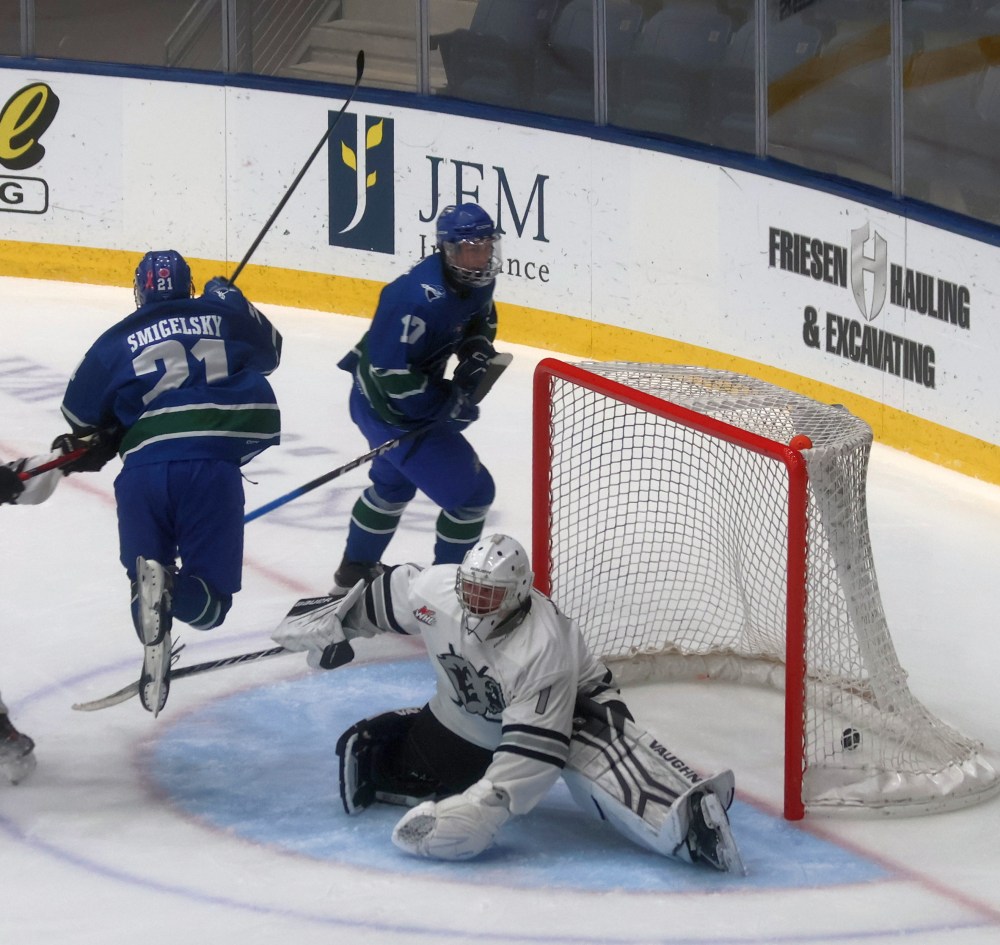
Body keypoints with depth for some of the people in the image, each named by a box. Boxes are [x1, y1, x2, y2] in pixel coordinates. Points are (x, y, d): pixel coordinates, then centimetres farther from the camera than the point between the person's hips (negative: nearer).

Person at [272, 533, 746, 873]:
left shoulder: (542, 647, -39)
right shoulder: (434, 589, -25)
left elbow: (534, 749, -41)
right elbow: (384, 593, -1)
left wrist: (482, 808, -48)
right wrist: (333, 628, 10)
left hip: (565, 704, -7)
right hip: (470, 716, 7)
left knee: (596, 754, -35)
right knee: (408, 767, -5)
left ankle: (687, 812, -49)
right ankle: (369, 749, 22)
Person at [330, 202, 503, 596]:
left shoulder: (477, 281, -6)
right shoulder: (421, 298, -34)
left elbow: (481, 320, 15)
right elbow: (392, 371, -33)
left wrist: (477, 351, -7)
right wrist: (449, 404, -26)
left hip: (417, 397, 11)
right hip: (392, 411, -11)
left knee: (394, 483, 31)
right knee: (471, 492, -7)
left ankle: (355, 572, 50)